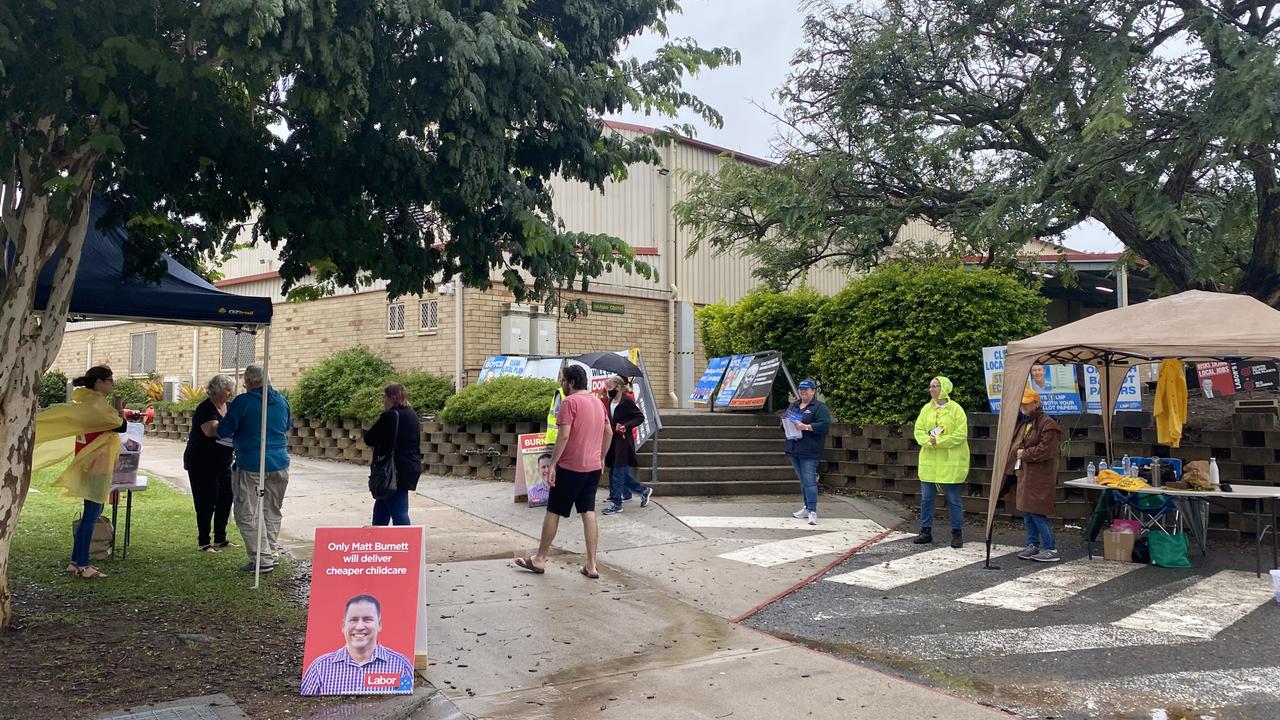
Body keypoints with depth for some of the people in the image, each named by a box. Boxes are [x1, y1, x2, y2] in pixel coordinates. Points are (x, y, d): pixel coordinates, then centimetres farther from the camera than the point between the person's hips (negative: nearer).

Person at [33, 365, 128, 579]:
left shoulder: (91, 404, 13)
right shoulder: (95, 405, -17)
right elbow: (121, 426, -20)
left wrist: (117, 409, 8)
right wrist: (119, 408, -7)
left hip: (94, 465, 10)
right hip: (96, 467, -10)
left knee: (91, 513, 14)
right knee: (91, 515, -5)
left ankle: (77, 561, 19)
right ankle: (82, 565, -1)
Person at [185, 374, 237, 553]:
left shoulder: (226, 407, 10)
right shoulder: (206, 408, -16)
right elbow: (211, 430, -33)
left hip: (222, 462, 8)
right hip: (202, 462, -8)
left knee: (225, 499, 10)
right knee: (207, 502, -3)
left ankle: (220, 539, 21)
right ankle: (204, 542, 6)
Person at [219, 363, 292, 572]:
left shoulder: (243, 401, -10)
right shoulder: (282, 400, 7)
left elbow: (223, 431, -9)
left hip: (251, 465, -6)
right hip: (279, 464, 6)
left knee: (246, 514, 2)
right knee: (272, 512, 17)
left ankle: (262, 559, -2)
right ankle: (270, 553, 20)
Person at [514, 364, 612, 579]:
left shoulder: (570, 402, -14)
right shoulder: (597, 402, 11)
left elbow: (564, 435, -20)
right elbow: (609, 433, 16)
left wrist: (552, 464, -16)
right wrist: (601, 458, 24)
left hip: (570, 467, -7)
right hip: (593, 467, 7)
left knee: (553, 512, 5)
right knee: (589, 513, 7)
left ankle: (539, 559, 16)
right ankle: (591, 565, 6)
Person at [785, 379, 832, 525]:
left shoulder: (820, 407, -5)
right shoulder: (793, 406, 18)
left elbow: (825, 425, -16)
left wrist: (806, 427, -21)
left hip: (809, 452, -7)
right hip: (794, 450, 7)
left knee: (809, 481, -12)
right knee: (803, 481, 14)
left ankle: (813, 512, -11)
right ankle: (807, 508, 23)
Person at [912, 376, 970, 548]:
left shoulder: (956, 409, -6)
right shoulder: (926, 409, 8)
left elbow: (960, 435, -13)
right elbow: (918, 431, 3)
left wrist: (938, 441, -18)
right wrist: (929, 441, -17)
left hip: (951, 463, -4)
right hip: (929, 461, 5)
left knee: (953, 500, 3)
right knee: (926, 498, 9)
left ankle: (956, 534, 14)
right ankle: (926, 532, 19)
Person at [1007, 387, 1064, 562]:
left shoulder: (1047, 424, -13)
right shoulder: (1022, 423, 15)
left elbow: (1046, 450, -20)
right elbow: (1016, 444, 27)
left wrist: (1025, 454, -13)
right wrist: (1015, 455, 7)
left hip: (1040, 476, -9)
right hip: (1024, 474, 9)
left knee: (1036, 511, -10)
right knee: (1027, 511, 13)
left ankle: (1050, 549, -3)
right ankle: (1033, 545, 22)